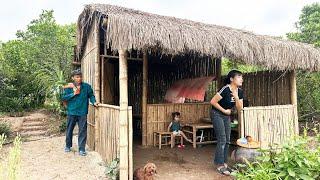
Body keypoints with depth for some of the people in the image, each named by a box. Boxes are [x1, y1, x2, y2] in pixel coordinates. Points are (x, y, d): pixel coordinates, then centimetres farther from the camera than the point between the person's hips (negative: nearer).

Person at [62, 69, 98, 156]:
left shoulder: (86, 86, 1)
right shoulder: (69, 87, 0)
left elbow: (91, 95, 9)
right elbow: (64, 97, -5)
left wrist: (94, 102, -8)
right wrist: (74, 93, -15)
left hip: (82, 113, -1)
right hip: (71, 112, 1)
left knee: (82, 131, 0)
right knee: (69, 130, 15)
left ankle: (81, 149, 10)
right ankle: (68, 146, 35)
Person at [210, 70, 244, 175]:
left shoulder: (240, 91, -2)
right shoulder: (226, 89, -24)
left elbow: (239, 108, -1)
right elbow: (213, 101, -24)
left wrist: (236, 97, -17)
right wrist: (224, 110, -15)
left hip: (227, 116, 8)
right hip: (217, 114, -8)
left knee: (227, 141, 10)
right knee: (222, 140, -8)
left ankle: (224, 163, 22)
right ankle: (219, 165, 3)